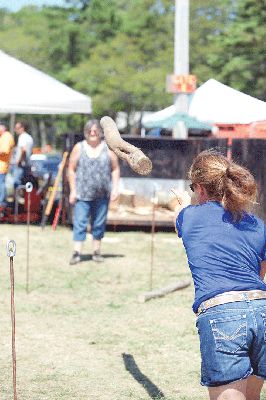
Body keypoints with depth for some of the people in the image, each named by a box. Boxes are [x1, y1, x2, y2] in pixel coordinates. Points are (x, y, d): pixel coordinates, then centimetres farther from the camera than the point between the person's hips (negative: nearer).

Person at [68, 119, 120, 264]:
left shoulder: (108, 148, 5)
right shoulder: (79, 148, 2)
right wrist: (73, 190, -3)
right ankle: (77, 252, -10)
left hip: (102, 194, 2)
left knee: (99, 223, 8)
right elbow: (71, 170, 2)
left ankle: (96, 251, 18)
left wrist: (115, 188, -2)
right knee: (80, 222, -8)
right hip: (82, 193, -2)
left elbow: (115, 169, 7)